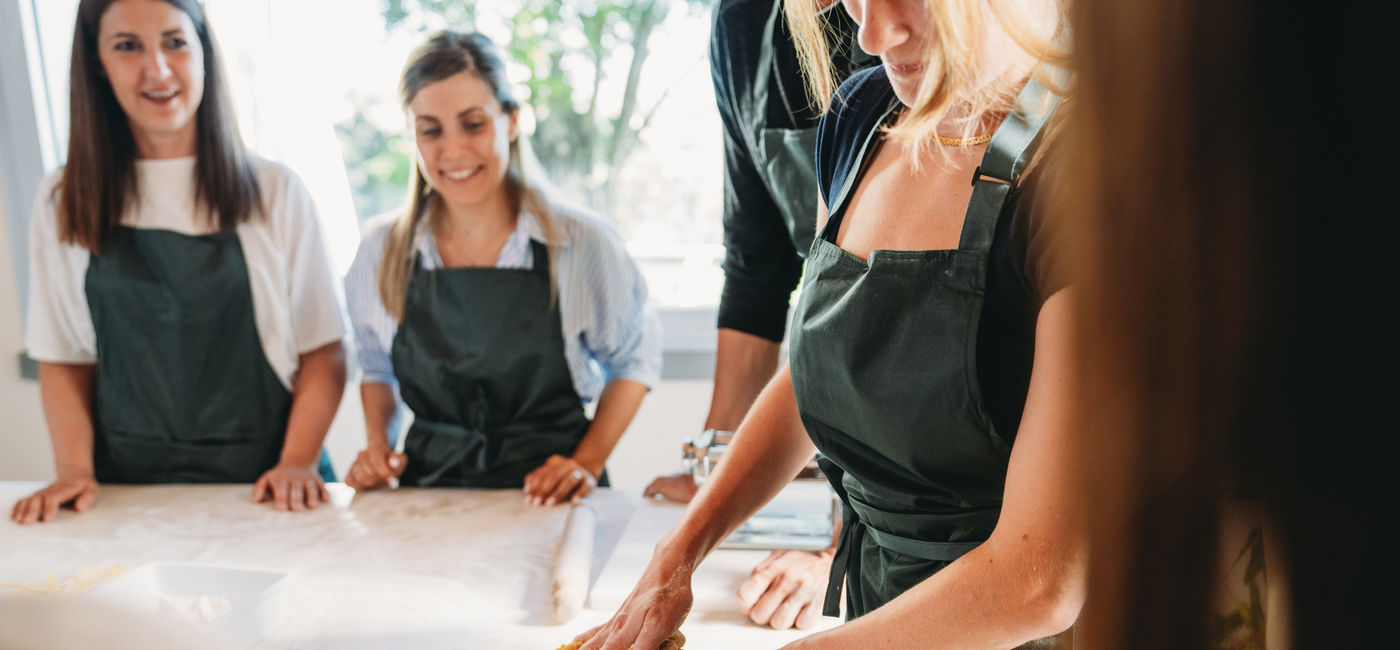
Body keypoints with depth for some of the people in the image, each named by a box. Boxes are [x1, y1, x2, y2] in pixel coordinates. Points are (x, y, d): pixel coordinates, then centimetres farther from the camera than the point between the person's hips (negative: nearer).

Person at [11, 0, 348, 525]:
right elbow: (65, 358, 11)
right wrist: (75, 470, -2)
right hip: (129, 484, 2)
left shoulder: (274, 192, 2)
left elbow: (322, 349, 1)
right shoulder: (65, 202, 8)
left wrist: (299, 463, -11)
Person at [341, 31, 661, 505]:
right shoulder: (381, 253, 5)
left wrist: (588, 464, -2)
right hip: (428, 490, 4)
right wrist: (377, 446, 6)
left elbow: (634, 358, 8)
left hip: (549, 498, -3)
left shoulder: (580, 244, -4)